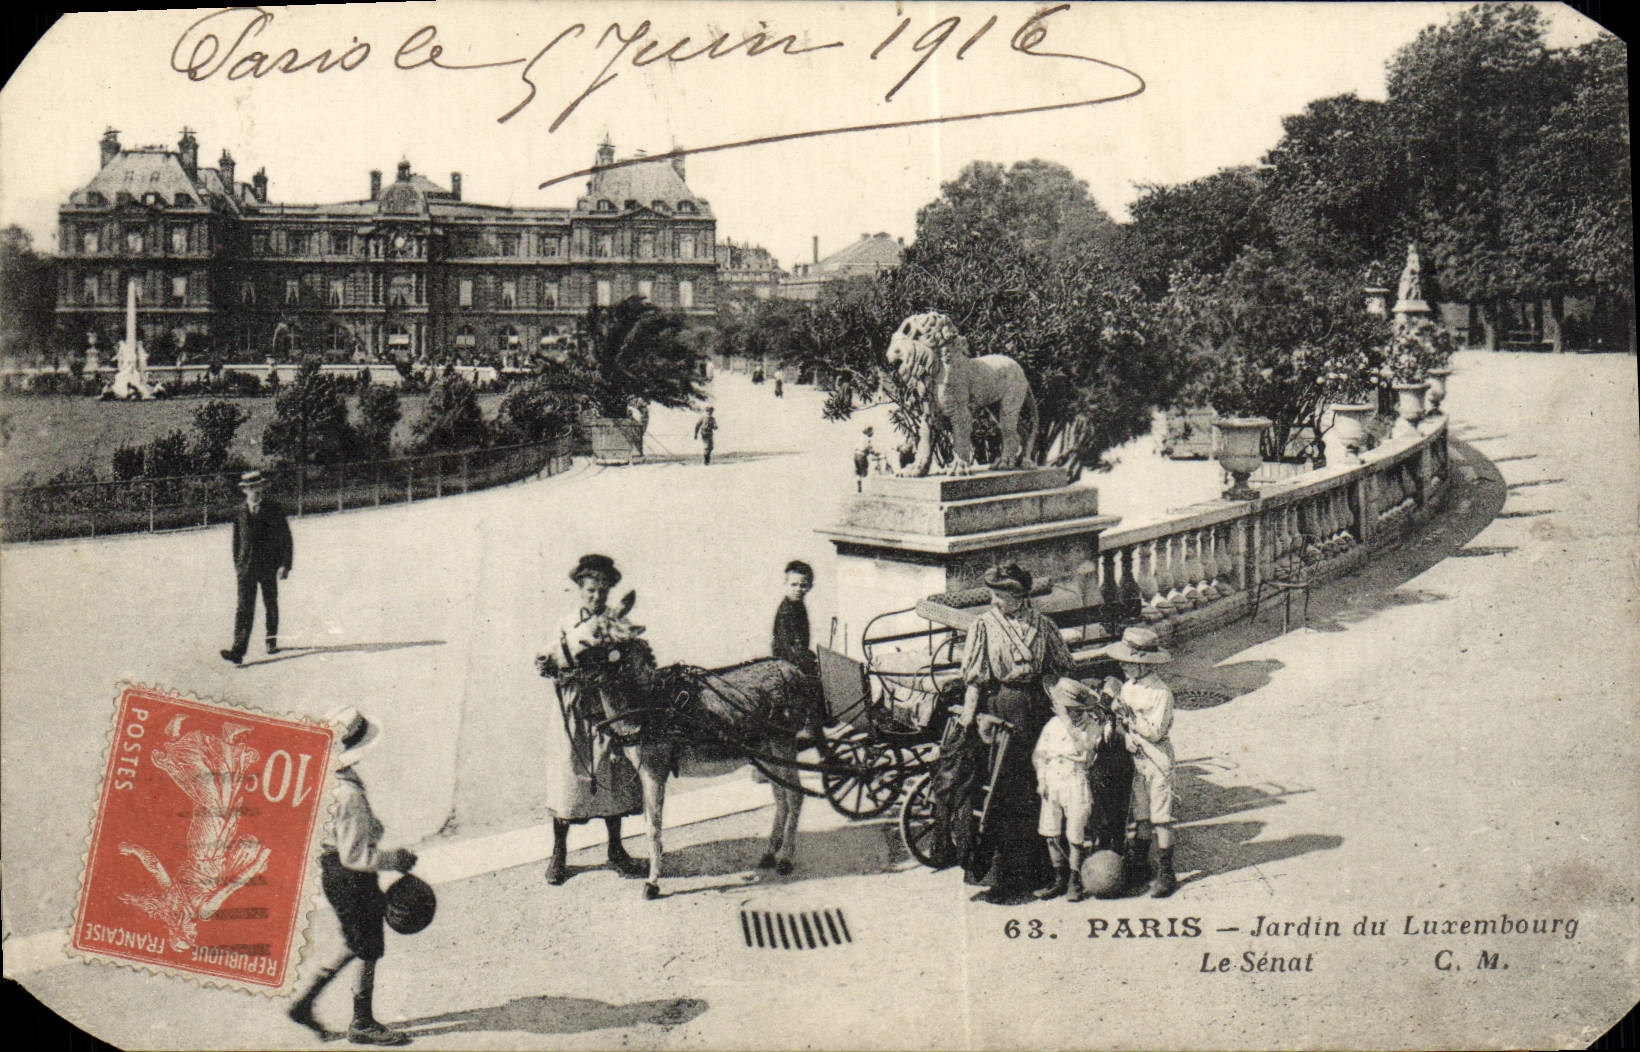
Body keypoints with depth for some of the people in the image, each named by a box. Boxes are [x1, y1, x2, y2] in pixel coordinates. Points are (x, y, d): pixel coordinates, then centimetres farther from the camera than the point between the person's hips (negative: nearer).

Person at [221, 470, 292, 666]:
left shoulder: (274, 509, -3)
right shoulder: (240, 512, 6)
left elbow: (286, 539, -2)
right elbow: (237, 541, 15)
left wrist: (285, 565, -9)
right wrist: (237, 566, 12)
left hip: (269, 567, -1)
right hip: (246, 568, 1)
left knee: (271, 607, 13)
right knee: (244, 608, -10)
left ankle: (272, 641, 34)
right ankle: (238, 651, -17)